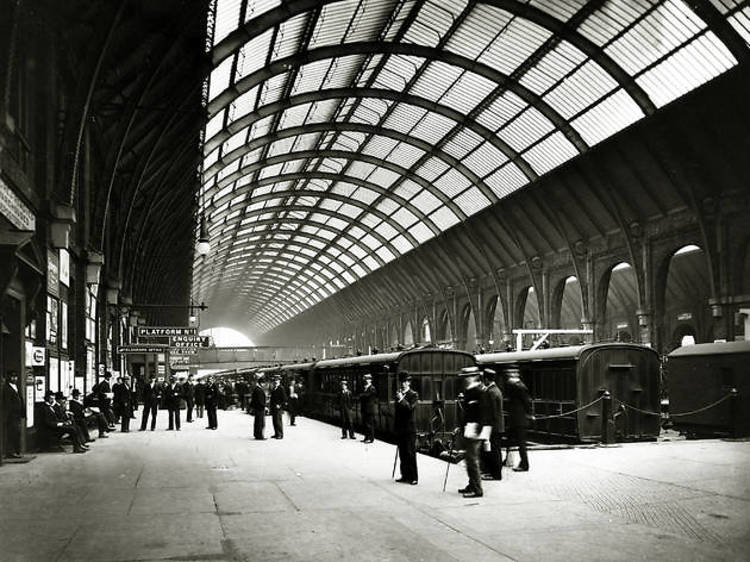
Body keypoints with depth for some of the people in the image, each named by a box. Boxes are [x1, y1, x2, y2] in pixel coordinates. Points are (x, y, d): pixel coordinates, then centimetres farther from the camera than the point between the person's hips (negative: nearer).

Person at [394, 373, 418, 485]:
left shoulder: (413, 395, -3)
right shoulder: (398, 394, 14)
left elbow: (411, 408, -19)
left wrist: (401, 399, -26)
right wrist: (395, 426, 17)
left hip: (409, 429, -6)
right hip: (400, 428, 6)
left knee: (410, 453, -5)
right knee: (402, 454, 9)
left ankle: (413, 477, 0)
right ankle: (405, 475, 16)